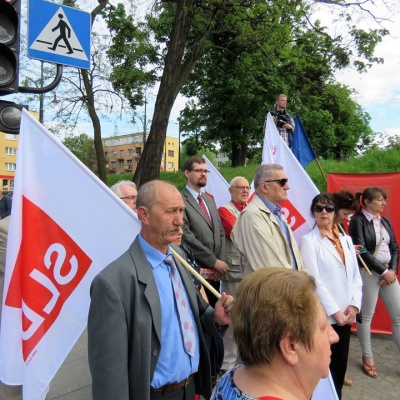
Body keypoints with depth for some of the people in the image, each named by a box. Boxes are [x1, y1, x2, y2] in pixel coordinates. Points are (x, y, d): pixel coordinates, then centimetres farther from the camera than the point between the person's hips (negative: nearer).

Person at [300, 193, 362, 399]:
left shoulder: (346, 240, 10)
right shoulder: (308, 241, -8)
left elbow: (356, 276, 9)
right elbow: (314, 280, -13)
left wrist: (354, 305, -3)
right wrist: (334, 311, -13)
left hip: (346, 314, 5)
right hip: (323, 316, -5)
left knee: (341, 364, 15)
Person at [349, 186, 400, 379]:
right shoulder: (358, 220, -9)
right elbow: (362, 251, -14)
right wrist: (383, 271, -12)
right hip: (368, 273, -6)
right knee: (366, 317, 5)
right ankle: (367, 358, 22)